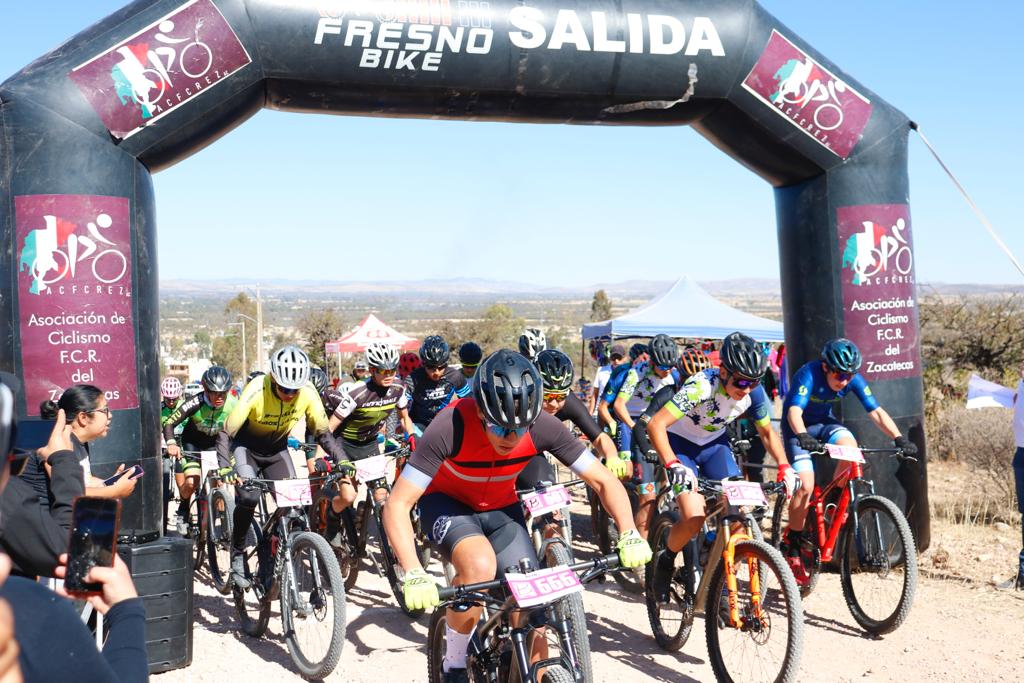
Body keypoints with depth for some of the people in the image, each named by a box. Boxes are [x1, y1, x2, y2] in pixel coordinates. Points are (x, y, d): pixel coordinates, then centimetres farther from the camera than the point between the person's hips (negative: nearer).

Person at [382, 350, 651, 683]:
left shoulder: (542, 427, -26)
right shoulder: (451, 427, -35)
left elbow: (604, 481, -18)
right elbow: (397, 504, -34)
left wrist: (629, 534, -35)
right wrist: (414, 574, -47)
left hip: (500, 508, 3)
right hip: (446, 502, -3)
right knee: (480, 565, -33)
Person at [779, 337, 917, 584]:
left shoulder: (854, 379, -17)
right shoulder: (808, 374, -30)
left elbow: (876, 411, -20)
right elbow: (794, 411, -41)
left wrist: (899, 438, -34)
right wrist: (803, 437, -60)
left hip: (824, 422, 4)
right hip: (798, 427, -4)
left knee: (850, 446, -29)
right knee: (805, 485, -18)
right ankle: (793, 546, -2)